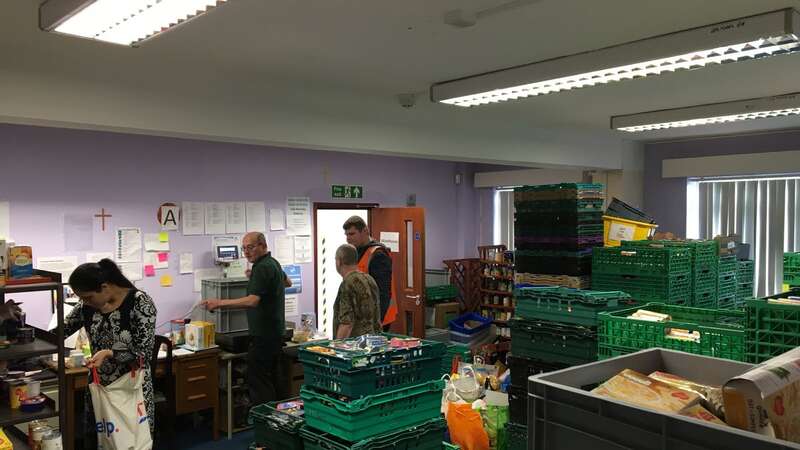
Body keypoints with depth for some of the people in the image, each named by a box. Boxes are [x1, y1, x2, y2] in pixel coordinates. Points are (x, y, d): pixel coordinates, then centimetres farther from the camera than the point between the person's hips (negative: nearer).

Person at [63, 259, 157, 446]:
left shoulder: (139, 302, -16)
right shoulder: (87, 305, 1)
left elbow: (144, 352, -17)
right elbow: (60, 331, 13)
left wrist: (108, 353, -28)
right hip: (99, 387, 5)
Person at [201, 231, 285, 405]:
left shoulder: (262, 268, -17)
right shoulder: (273, 263, 14)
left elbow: (252, 300, -27)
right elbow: (286, 282, 35)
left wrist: (219, 303, -25)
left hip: (263, 335, -10)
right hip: (276, 332, 10)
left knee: (257, 380, -7)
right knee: (274, 379, 14)